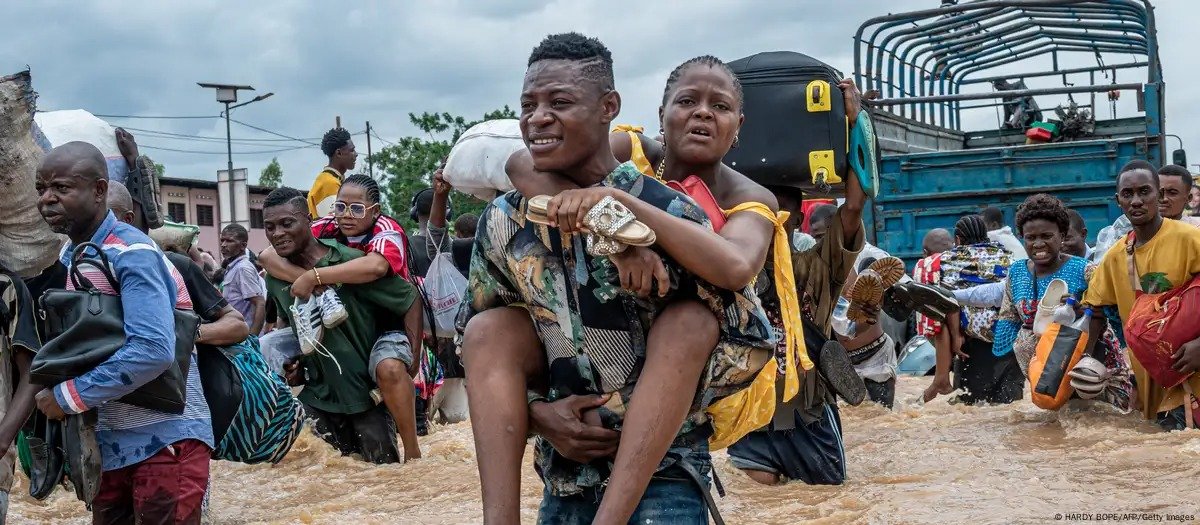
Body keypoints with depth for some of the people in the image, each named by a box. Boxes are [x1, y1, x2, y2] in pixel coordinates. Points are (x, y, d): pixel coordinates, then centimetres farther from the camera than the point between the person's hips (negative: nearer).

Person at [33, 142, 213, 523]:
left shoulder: (133, 255, -17)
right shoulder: (68, 256, 9)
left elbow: (153, 350, -29)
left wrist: (69, 396, -21)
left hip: (164, 441, -8)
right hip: (108, 444, 8)